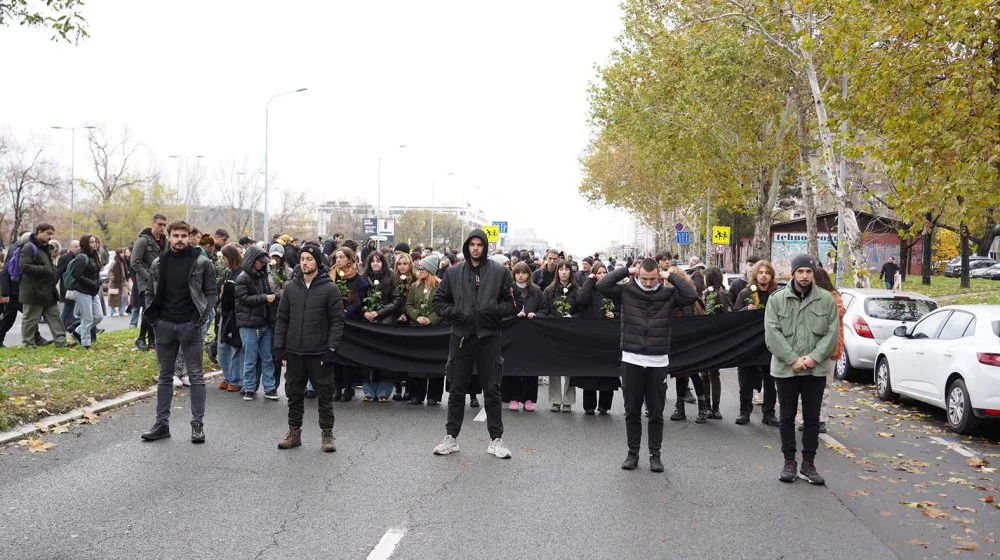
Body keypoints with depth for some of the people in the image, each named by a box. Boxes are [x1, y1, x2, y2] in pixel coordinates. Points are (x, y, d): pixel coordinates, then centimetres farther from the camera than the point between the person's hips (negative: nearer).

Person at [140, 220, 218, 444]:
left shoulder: (202, 263, -3)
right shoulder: (158, 263, 7)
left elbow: (212, 293, -2)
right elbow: (150, 293, 13)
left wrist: (200, 320, -11)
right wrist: (153, 318, 1)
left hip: (190, 326, -3)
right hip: (164, 326, 4)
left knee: (195, 375, 1)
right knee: (165, 376, 11)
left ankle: (198, 425, 7)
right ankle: (162, 424, 17)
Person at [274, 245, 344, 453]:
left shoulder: (329, 288, -5)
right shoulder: (290, 287, 6)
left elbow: (337, 321, -6)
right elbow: (282, 319, 10)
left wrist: (331, 347, -13)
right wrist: (279, 345, 3)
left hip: (319, 353, -4)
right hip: (294, 352, 4)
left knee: (325, 395, 4)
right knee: (294, 394, 12)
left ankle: (327, 433, 15)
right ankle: (294, 432, 23)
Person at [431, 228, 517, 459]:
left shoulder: (499, 272, 1)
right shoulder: (454, 273, 5)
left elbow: (511, 303, 3)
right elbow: (438, 301, 11)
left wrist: (494, 310, -14)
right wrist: (452, 312, -7)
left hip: (489, 336, -1)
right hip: (461, 336, 1)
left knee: (492, 389, 4)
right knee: (457, 389, 8)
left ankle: (496, 439, 12)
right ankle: (451, 437, 17)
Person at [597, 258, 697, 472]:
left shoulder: (668, 294, 0)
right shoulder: (627, 292, 0)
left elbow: (691, 295, -13)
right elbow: (602, 285, -9)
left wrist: (670, 276, -8)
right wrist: (626, 271, -7)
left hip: (658, 362, 0)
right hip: (631, 360, 0)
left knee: (656, 413, 8)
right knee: (632, 411, 9)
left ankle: (655, 454, 19)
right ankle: (633, 453, 20)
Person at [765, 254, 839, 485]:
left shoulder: (826, 300, 1)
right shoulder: (777, 299, -1)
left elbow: (832, 333, -2)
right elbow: (772, 334, -8)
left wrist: (814, 357, -14)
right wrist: (793, 359, -16)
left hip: (816, 369, 1)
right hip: (786, 368, 0)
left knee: (812, 418, 7)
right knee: (787, 417, 8)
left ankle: (809, 463, 16)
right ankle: (789, 462, 18)